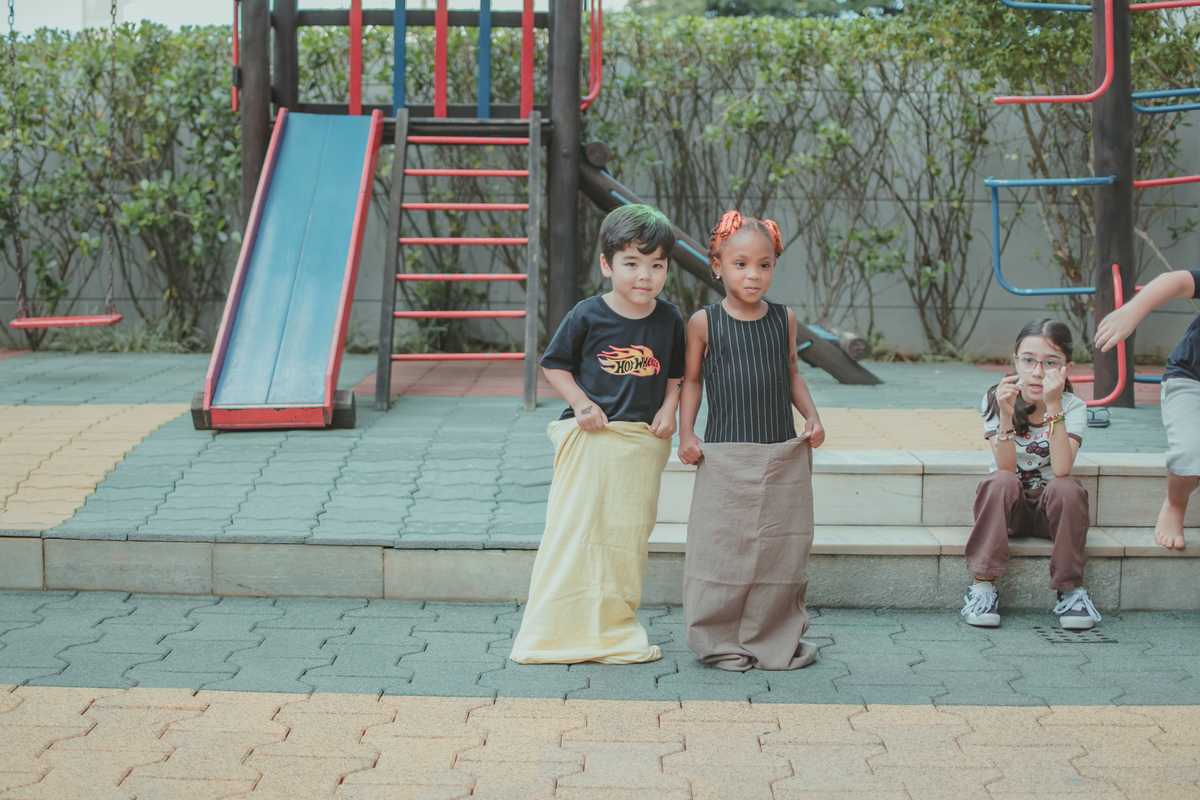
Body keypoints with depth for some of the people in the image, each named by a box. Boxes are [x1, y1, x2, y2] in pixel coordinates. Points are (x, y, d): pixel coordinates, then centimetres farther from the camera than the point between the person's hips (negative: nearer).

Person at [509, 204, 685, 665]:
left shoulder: (669, 320, 3)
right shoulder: (588, 316, -7)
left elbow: (678, 374, 15)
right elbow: (555, 365, 1)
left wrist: (669, 408, -2)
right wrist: (581, 404, -11)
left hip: (643, 441, 3)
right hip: (591, 437, -3)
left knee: (629, 532, 8)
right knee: (574, 529, -2)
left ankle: (614, 627, 20)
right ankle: (555, 631, 6)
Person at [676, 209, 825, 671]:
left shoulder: (784, 320, 6)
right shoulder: (704, 323, -2)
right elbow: (691, 379, 6)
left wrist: (811, 415, 3)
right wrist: (685, 432, -3)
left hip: (785, 456, 3)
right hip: (725, 456, -3)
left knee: (783, 551, 6)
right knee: (722, 548, -1)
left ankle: (777, 640, 19)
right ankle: (720, 641, 13)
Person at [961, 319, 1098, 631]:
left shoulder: (1073, 407, -12)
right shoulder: (996, 400, -11)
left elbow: (1061, 470, -29)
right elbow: (1006, 469, -22)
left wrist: (1053, 406, -34)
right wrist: (1006, 415, -35)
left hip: (1050, 509, 0)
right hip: (1008, 506, 0)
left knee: (1067, 487, -31)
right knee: (1001, 482, -32)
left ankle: (1071, 588, -17)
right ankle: (983, 585, -27)